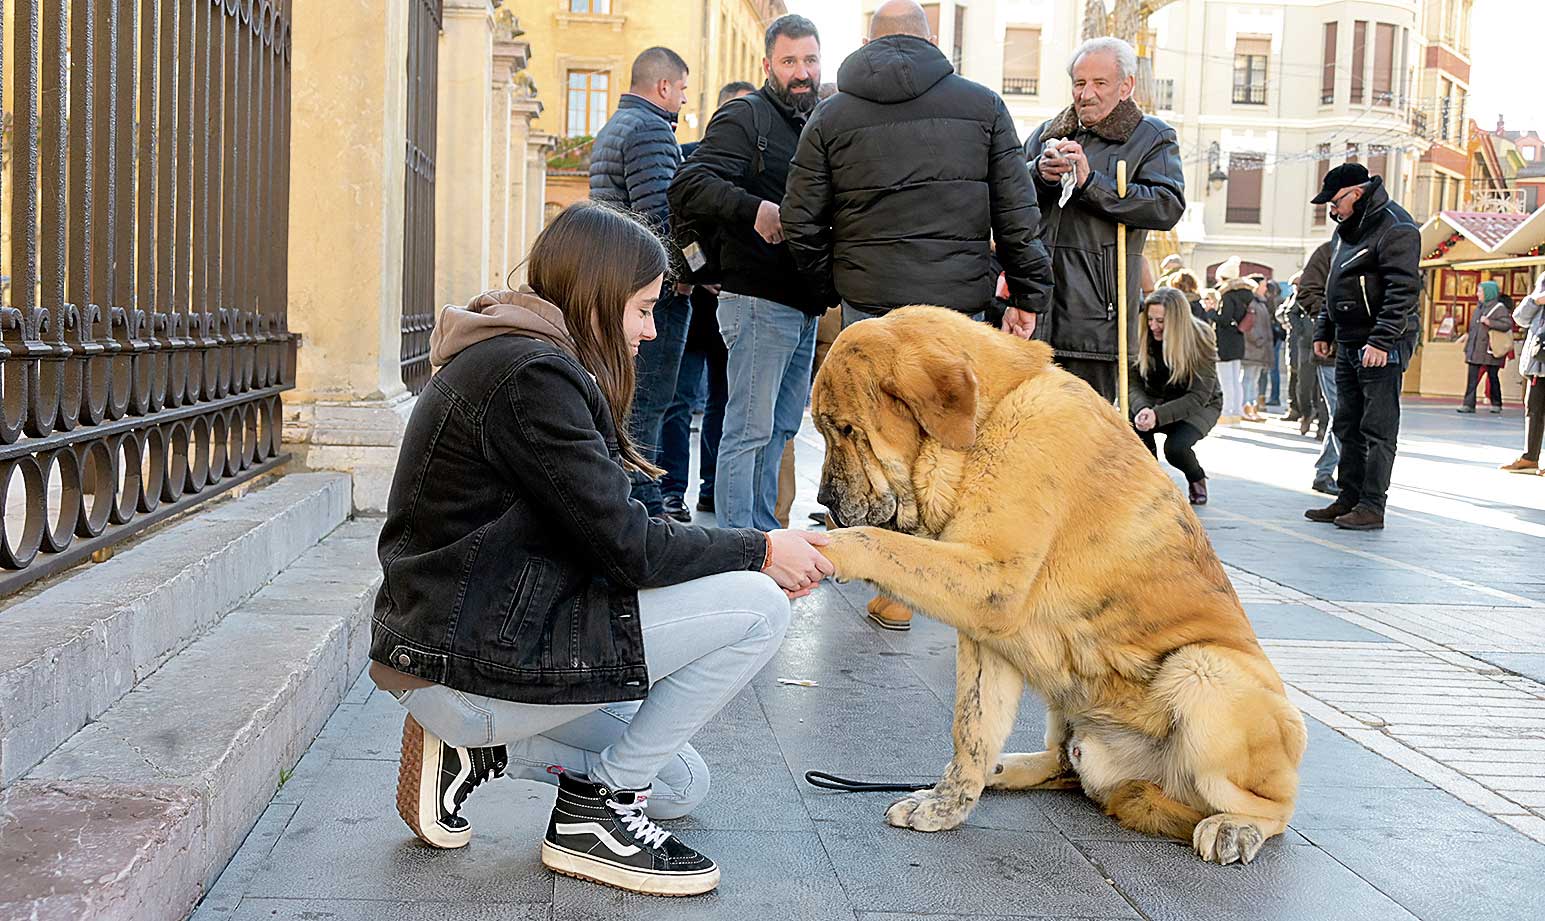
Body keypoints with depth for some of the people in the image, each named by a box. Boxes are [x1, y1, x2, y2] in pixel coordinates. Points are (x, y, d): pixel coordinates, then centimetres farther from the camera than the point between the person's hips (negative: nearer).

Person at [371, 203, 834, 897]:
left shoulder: (507, 357, 14)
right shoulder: (530, 375, -18)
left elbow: (601, 532, 12)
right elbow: (624, 546, -19)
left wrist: (746, 556, 5)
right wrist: (763, 552, -6)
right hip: (472, 658, -11)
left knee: (680, 785, 20)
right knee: (758, 606, -14)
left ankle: (472, 747, 13)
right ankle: (593, 812, -4)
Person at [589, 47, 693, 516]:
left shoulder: (610, 130, 21)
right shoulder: (651, 130, -11)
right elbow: (657, 215, -21)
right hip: (655, 289, -10)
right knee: (646, 402, -7)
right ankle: (642, 503, -5)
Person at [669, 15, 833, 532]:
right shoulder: (745, 117, -6)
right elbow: (689, 187, -19)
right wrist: (754, 209, -33)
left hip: (806, 303, 8)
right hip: (760, 300, -8)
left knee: (782, 428, 14)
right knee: (750, 430, -6)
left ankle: (764, 531, 24)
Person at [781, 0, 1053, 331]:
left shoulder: (828, 117, 6)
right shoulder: (985, 104, 6)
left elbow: (801, 222, 5)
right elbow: (1016, 214, 2)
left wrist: (836, 279, 21)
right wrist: (1029, 296, 9)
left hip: (867, 304, 1)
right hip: (959, 302, 0)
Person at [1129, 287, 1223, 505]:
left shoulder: (1201, 338, -22)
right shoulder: (1143, 337, -15)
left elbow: (1199, 397, -25)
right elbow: (1133, 383, -15)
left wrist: (1158, 415, -39)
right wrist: (1142, 409, -38)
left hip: (1201, 406, -3)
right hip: (1157, 400, 3)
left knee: (1175, 447, -31)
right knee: (1132, 422, -30)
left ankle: (1196, 479, 5)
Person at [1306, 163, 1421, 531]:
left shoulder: (1394, 227, -14)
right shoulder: (1347, 229, 17)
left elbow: (1403, 291, -21)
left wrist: (1381, 341, -26)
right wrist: (1324, 331, 21)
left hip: (1382, 348, -10)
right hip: (1349, 346, 10)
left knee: (1377, 430, -6)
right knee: (1348, 427, 13)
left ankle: (1372, 507, -3)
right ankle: (1349, 499, 20)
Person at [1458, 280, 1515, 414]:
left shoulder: (1499, 308, -7)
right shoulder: (1479, 307, 14)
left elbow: (1508, 324, -18)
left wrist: (1489, 322, -23)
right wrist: (1467, 347, 19)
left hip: (1490, 351, -6)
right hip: (1475, 351, 6)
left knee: (1493, 377, 5)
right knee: (1472, 378, -2)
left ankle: (1496, 404, 18)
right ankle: (1469, 404, -4)